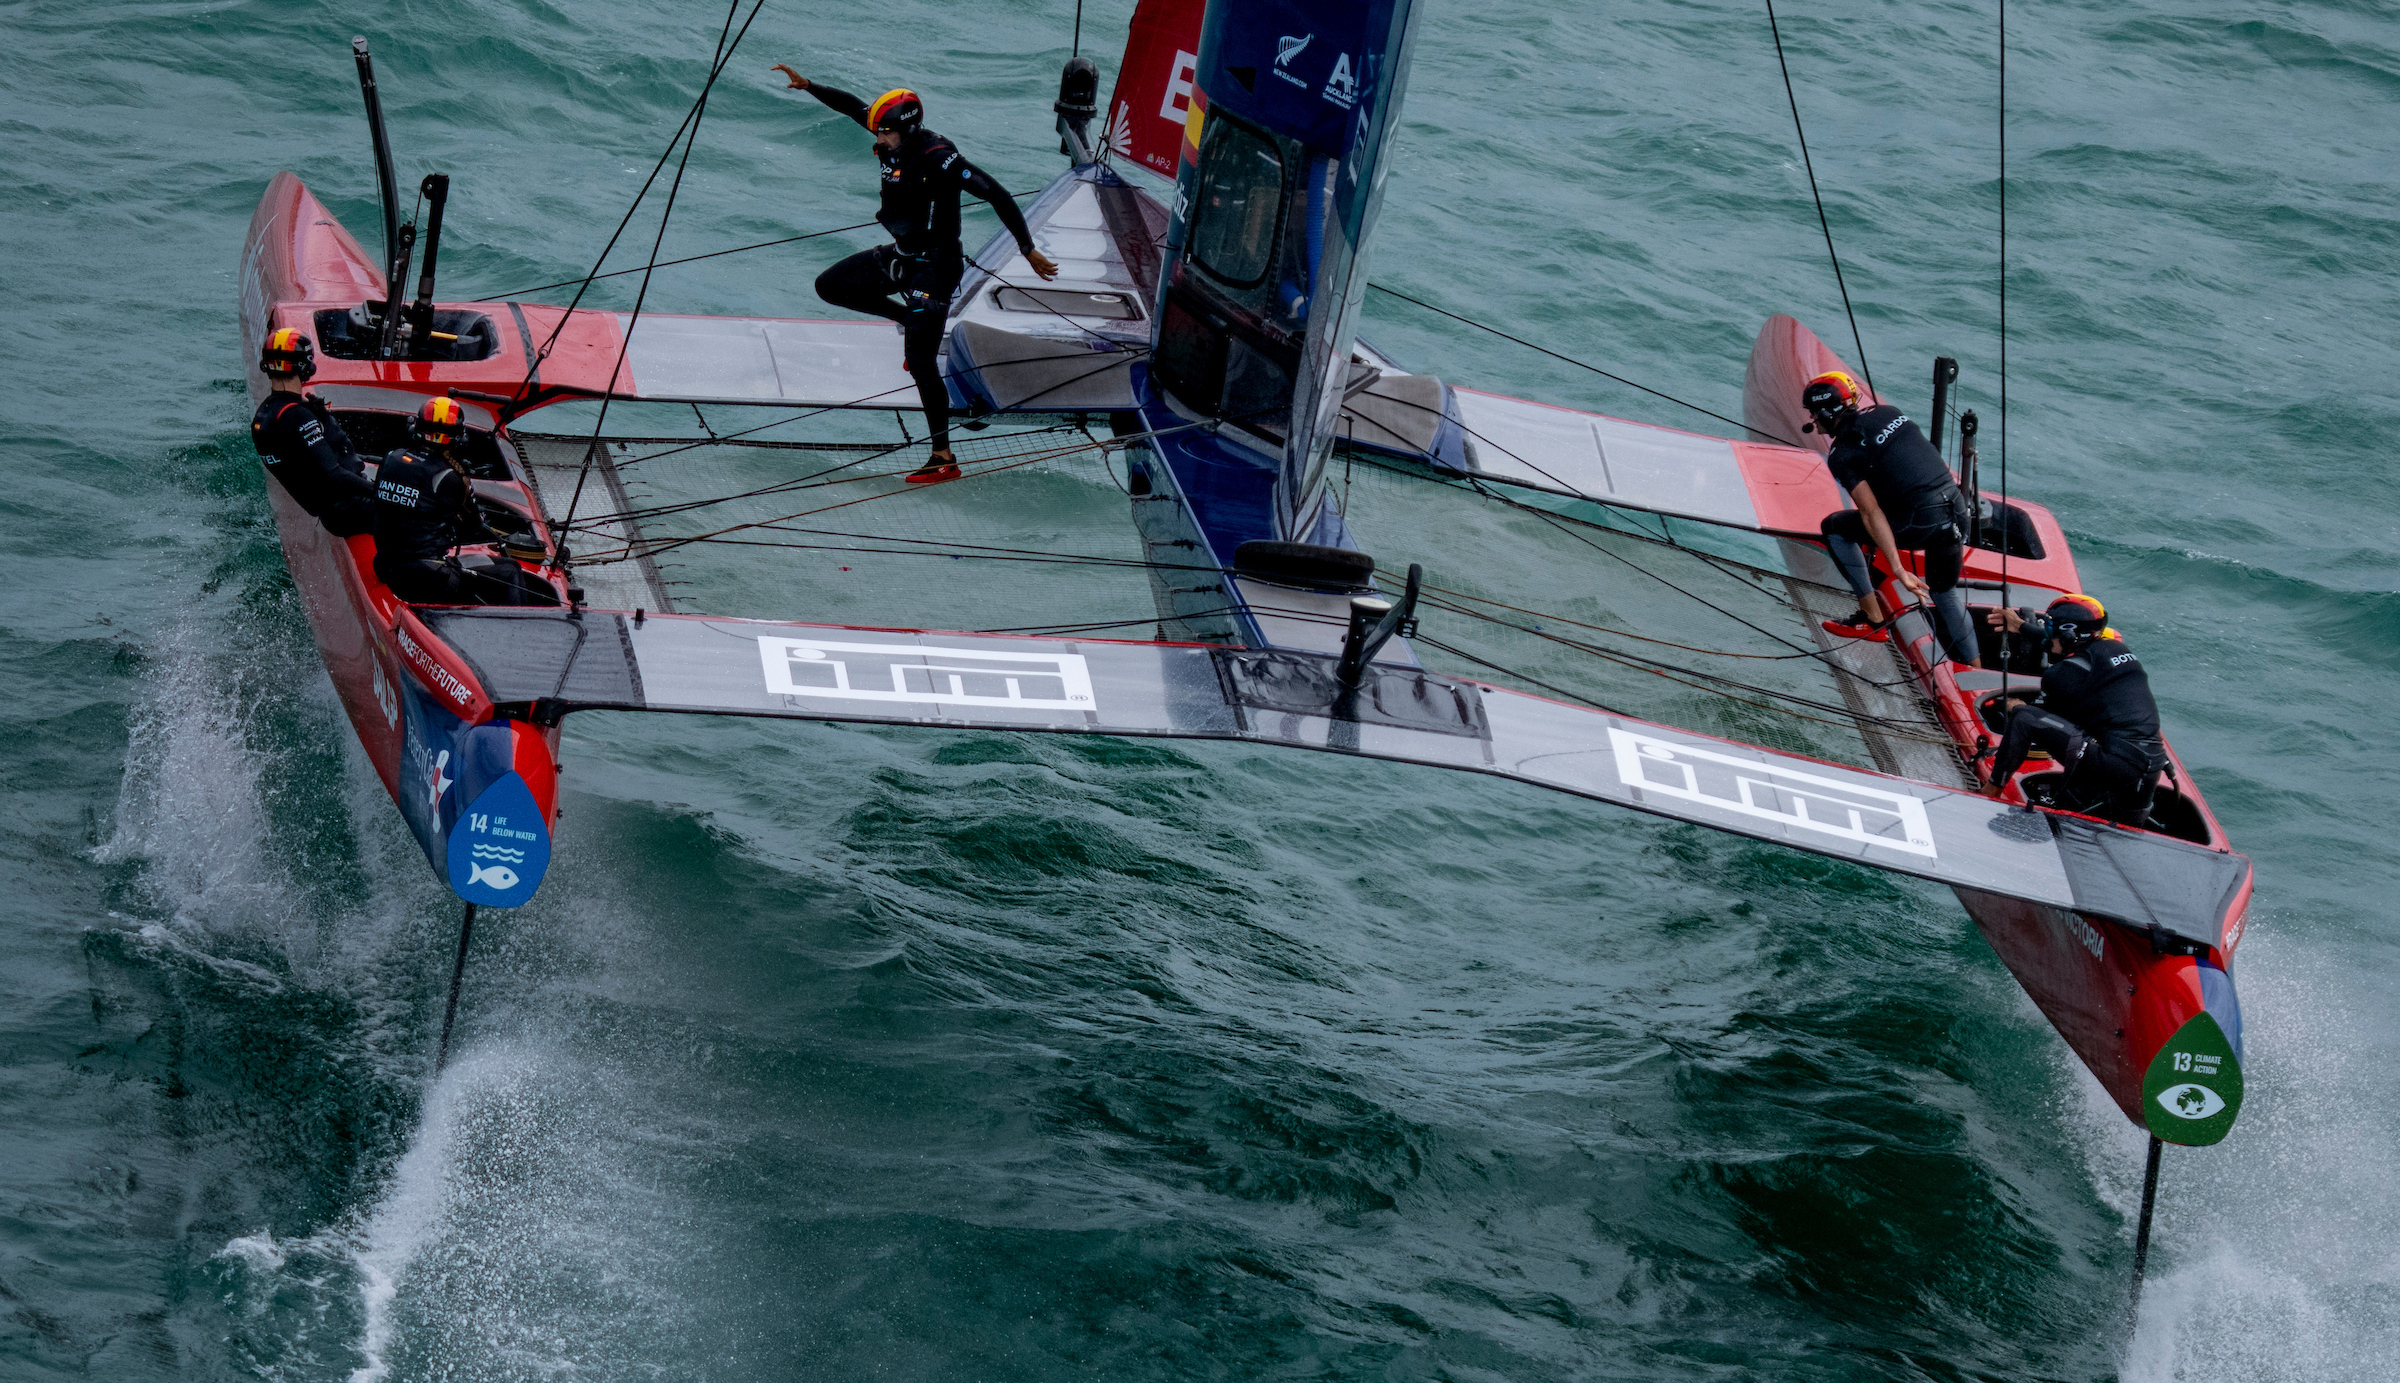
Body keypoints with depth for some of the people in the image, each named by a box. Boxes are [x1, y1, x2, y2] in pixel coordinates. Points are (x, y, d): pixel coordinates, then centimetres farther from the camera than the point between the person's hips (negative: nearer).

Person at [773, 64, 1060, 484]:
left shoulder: (939, 158, -25)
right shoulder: (899, 141, -3)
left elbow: (997, 195, -25)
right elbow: (854, 107, 13)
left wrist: (1028, 250, -25)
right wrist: (807, 85, 7)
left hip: (934, 266, -8)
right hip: (900, 256, 8)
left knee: (921, 362, -11)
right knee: (829, 287, 12)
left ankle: (944, 458, -5)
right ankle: (909, 318, 22)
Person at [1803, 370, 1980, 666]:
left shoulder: (1842, 454, -7)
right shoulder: (1886, 412, 13)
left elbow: (1871, 514, -14)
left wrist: (1899, 571, -18)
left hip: (1921, 524, -7)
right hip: (1958, 511, 7)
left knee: (1834, 527, 12)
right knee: (1945, 592, 29)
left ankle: (1873, 619, 15)